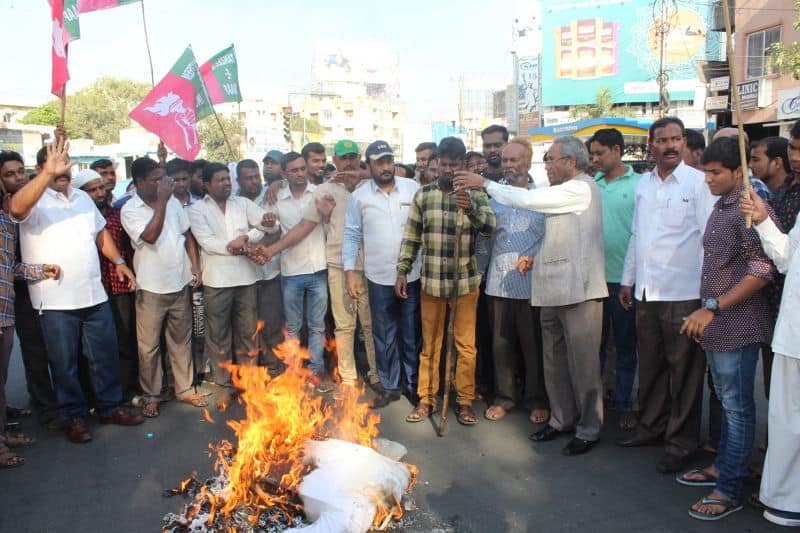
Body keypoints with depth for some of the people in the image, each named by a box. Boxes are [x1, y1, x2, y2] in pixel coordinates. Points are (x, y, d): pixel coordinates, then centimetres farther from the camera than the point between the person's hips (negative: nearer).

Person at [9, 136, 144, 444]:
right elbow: (16, 208, -31)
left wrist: (118, 261, 12)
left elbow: (100, 232, 22)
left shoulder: (82, 198, 13)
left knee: (105, 355, 13)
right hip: (55, 301, -5)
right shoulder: (35, 200, -7)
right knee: (64, 363, 7)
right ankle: (74, 417, 23)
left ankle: (110, 407, 29)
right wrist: (48, 173, -39)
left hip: (94, 294, 5)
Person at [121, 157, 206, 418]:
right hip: (152, 288, -4)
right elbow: (150, 236, -24)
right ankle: (151, 396, 22)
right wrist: (161, 202, -22)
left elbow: (187, 235, 11)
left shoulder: (173, 201, 5)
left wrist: (195, 266, 3)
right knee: (149, 346, 6)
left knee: (181, 341, 14)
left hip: (180, 284, 4)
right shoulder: (130, 210, -9)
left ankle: (185, 389, 28)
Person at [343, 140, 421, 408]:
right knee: (384, 336, 13)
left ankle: (415, 384, 27)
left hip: (412, 275, 0)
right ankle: (389, 386, 27)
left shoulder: (413, 188, -1)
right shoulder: (358, 196, 1)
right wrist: (350, 271, -4)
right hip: (378, 278, 1)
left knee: (412, 335, 11)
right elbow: (351, 235, 3)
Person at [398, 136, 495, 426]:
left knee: (466, 345, 5)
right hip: (431, 281, 2)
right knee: (429, 344, 11)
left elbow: (489, 225, -17)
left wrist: (471, 207, -37)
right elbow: (411, 237, 7)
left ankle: (465, 401, 19)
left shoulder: (475, 194, 0)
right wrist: (402, 271, 2)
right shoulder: (423, 195, 5)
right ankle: (426, 399, 23)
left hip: (466, 282, -1)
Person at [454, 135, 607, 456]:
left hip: (578, 289, -10)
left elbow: (528, 200, -16)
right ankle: (562, 419, 27)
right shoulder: (564, 191, 20)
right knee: (555, 360, 15)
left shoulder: (581, 188, -10)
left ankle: (588, 430, 11)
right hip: (554, 290, 10)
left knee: (583, 363, -1)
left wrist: (485, 183, -10)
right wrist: (535, 255, 9)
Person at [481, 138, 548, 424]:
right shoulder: (494, 197, 13)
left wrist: (534, 257, -18)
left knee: (533, 344, 5)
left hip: (530, 282, -3)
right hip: (499, 282, 4)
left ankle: (538, 400, 19)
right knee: (501, 343, 10)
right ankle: (503, 397, 23)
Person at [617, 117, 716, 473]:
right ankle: (652, 426, 31)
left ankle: (681, 441, 17)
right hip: (646, 292, 6)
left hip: (683, 293, -6)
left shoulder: (698, 183, -5)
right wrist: (628, 280, 16)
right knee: (650, 364, 15)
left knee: (684, 369, 4)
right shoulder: (643, 185, 13)